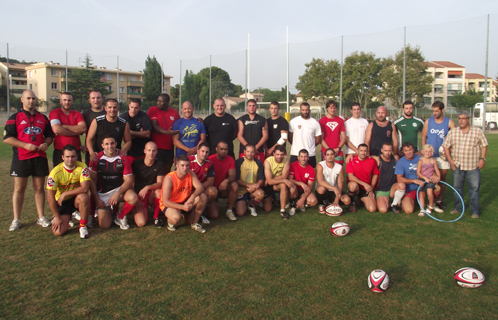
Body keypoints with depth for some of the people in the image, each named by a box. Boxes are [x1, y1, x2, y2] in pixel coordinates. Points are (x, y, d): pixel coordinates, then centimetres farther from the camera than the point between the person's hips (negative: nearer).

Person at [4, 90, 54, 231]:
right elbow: (7, 138, -3)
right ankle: (16, 220, 10)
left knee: (39, 187, 7)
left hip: (40, 157, 3)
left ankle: (41, 218, 14)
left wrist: (46, 143, -4)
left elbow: (49, 135, 18)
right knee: (19, 189, 2)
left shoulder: (43, 118, 13)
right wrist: (26, 145, -15)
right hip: (21, 158, -3)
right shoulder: (15, 117, 2)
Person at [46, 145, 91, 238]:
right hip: (62, 202, 0)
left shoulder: (82, 167, -15)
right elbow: (50, 196, -12)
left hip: (76, 198, 0)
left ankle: (83, 226, -13)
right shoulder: (56, 172, -17)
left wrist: (65, 194, -22)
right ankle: (67, 218, 23)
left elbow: (85, 188, -24)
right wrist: (57, 217, -10)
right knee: (58, 232, -14)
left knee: (84, 197, -37)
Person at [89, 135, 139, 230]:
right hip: (102, 193, 0)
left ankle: (120, 218, -3)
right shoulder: (96, 158, -5)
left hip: (119, 189, 0)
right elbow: (92, 179, -1)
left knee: (133, 198, -33)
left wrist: (117, 194, -21)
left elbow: (129, 180, -7)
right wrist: (96, 198, -8)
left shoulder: (123, 158, -5)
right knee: (104, 225, -10)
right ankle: (107, 212, 28)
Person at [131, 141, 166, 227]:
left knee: (160, 192, -37)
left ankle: (156, 217, -11)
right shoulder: (136, 163, -4)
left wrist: (147, 187, -29)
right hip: (139, 195, -1)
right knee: (141, 223, -23)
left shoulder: (160, 165, -3)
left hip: (152, 194, 1)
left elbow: (160, 183, -10)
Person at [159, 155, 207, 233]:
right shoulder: (169, 178, -25)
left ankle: (194, 223, 0)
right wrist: (182, 207, -37)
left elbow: (200, 188, -16)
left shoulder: (190, 173, -9)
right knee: (176, 218, -38)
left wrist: (193, 196, -39)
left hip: (185, 201, 6)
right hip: (170, 204, -6)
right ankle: (170, 222, 3)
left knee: (203, 197, -18)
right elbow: (165, 202, -27)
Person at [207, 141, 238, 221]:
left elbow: (233, 176, -13)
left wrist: (226, 180, -36)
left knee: (235, 185, -31)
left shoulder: (230, 160, -4)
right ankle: (214, 205, 17)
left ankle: (229, 210, -11)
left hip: (223, 189, 3)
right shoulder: (210, 160, -13)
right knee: (213, 215, -21)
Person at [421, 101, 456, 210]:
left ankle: (439, 201, 17)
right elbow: (423, 137, 5)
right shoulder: (428, 121, 2)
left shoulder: (449, 122, -2)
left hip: (443, 156, 0)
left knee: (442, 179, 6)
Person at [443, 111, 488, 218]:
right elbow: (446, 146, 6)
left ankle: (475, 211, 8)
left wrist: (482, 159, -4)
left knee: (474, 188, -1)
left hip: (473, 166, -2)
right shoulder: (452, 132, 4)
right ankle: (457, 208, 24)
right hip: (458, 166, 2)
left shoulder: (477, 131, 1)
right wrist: (450, 160, -2)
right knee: (457, 187, 10)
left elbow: (484, 145, 6)